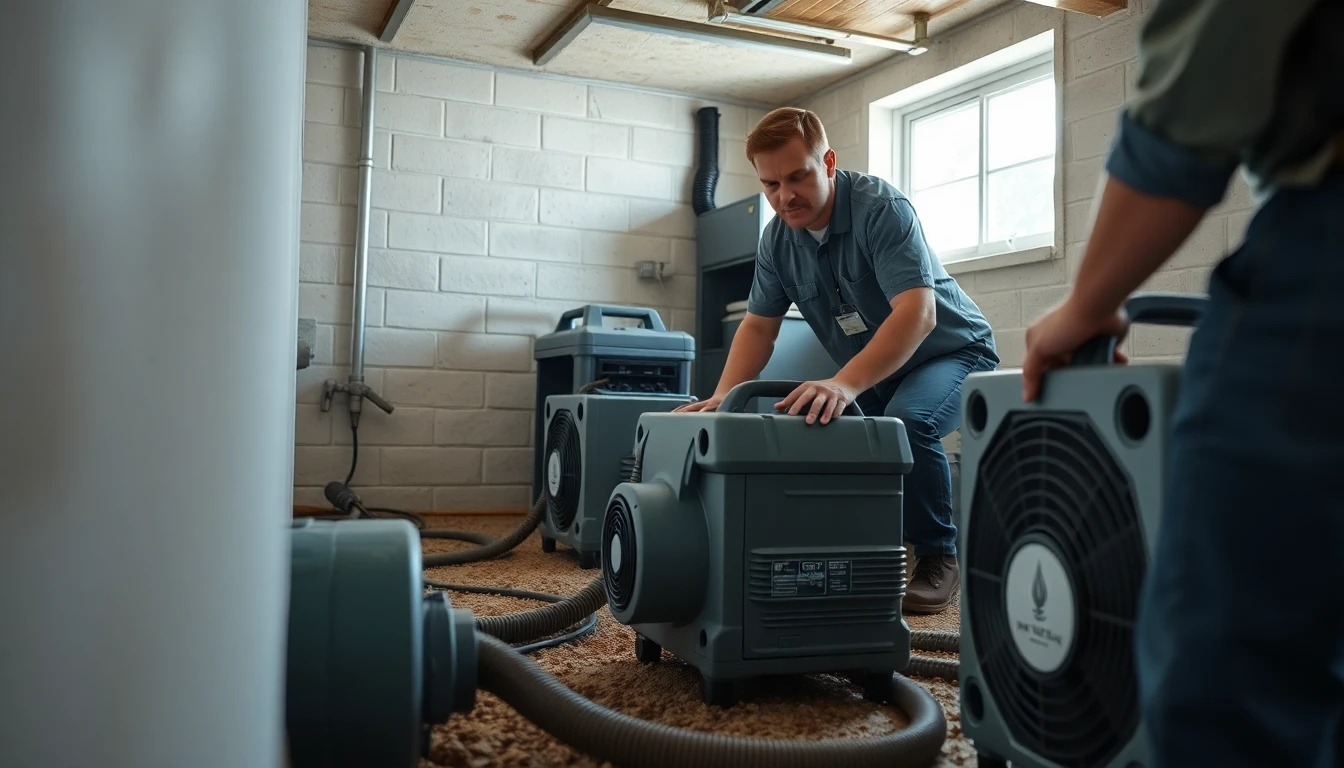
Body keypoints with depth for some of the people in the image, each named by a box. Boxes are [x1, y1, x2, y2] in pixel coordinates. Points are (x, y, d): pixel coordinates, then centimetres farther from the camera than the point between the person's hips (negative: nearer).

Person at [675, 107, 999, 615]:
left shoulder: (880, 208, -27)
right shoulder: (777, 239, -7)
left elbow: (917, 314, -38)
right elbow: (758, 327, -1)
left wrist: (844, 385, -51)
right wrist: (722, 397, -17)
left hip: (950, 351, -6)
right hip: (874, 371, 6)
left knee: (908, 422, -35)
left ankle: (939, 556, -12)